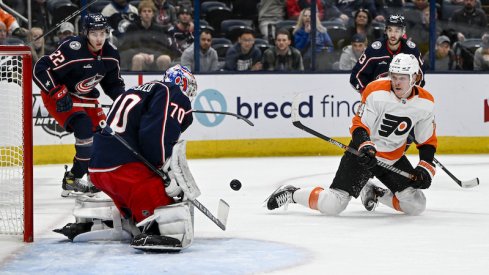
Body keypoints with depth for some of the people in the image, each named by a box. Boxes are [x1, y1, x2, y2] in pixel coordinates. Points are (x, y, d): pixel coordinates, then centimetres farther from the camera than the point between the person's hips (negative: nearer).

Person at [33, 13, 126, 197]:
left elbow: (113, 83, 9)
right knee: (84, 127, -27)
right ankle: (74, 179, -19)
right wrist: (58, 93, -34)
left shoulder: (110, 55, -6)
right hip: (57, 96, -8)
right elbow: (41, 70, -29)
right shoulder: (72, 49, -30)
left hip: (85, 96, 8)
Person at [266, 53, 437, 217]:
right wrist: (365, 146, -36)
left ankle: (373, 194, 19)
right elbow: (359, 125, -18)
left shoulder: (426, 103, -8)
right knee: (331, 206, -17)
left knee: (416, 206, -3)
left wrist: (425, 168, -9)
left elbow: (428, 141, 3)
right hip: (363, 154, -5)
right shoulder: (376, 92, -20)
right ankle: (291, 194, 9)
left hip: (394, 158, 5)